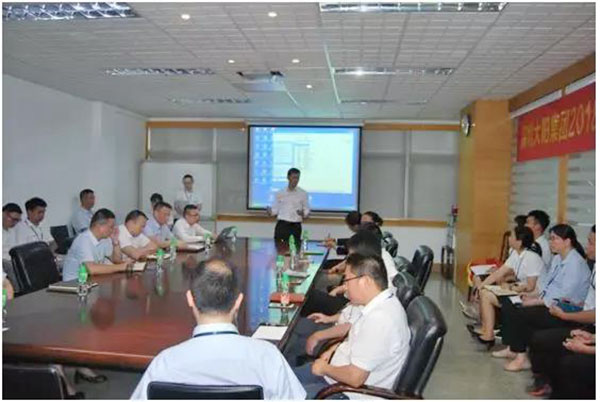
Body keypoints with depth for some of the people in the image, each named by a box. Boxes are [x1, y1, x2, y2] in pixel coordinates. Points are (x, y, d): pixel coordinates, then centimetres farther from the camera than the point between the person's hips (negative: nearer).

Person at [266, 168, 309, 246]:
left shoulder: (303, 194, 5)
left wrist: (303, 214, -14)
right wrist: (270, 211, -12)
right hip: (282, 225, 0)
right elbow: (275, 209, 10)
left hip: (296, 226, 0)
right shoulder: (279, 193, 7)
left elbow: (307, 210, 8)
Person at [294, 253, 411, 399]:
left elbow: (355, 377, -30)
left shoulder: (380, 319, -32)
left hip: (352, 391, -9)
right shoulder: (383, 303, -1)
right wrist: (334, 350, 6)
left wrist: (324, 368, -13)